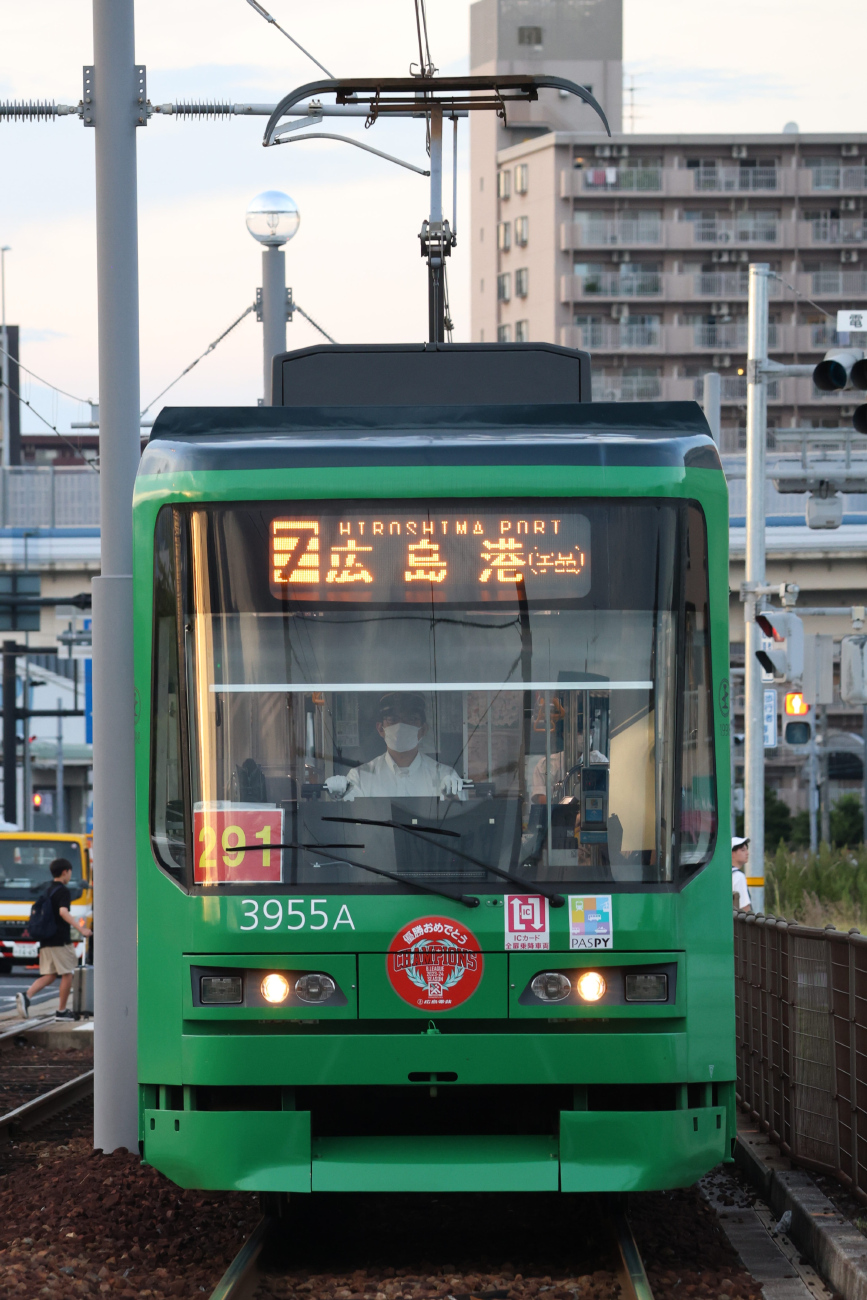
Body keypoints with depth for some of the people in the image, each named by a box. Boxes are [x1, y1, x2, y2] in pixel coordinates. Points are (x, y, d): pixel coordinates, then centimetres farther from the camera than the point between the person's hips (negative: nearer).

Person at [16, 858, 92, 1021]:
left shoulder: (47, 890, 16)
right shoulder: (63, 891, -9)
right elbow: (63, 912, -25)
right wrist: (80, 929, -30)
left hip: (46, 940, 8)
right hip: (61, 940, -8)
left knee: (49, 975, 7)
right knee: (67, 974, 3)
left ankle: (26, 996, -16)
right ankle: (62, 1011, 6)